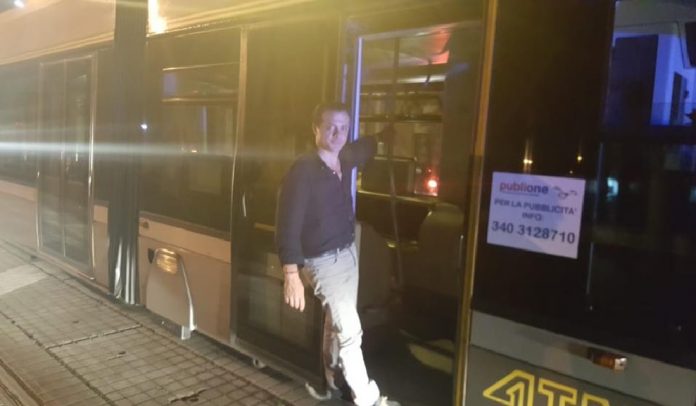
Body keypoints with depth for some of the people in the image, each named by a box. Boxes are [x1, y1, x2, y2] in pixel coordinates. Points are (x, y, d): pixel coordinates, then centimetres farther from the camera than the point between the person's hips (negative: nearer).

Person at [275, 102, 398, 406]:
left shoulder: (345, 159, 0)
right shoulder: (303, 171, -22)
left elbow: (367, 146, 26)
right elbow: (288, 225, -23)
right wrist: (292, 275, -26)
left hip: (348, 251, 8)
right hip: (323, 261, -8)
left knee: (337, 321, 21)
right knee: (349, 329, -6)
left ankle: (335, 379, 41)